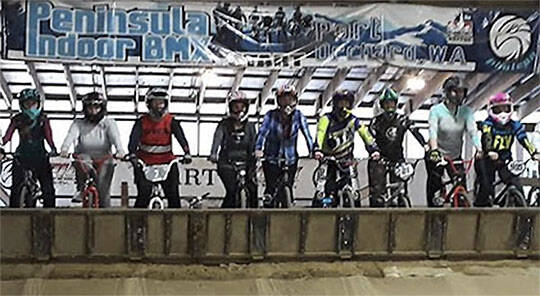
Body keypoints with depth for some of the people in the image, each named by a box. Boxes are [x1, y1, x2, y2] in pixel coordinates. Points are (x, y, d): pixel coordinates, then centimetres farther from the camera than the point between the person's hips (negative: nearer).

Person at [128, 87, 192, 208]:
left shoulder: (171, 121, -3)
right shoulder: (142, 122, -4)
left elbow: (181, 137, -15)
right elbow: (134, 138, -16)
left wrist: (187, 153, -32)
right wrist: (132, 154, -35)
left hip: (166, 162, 1)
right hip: (145, 163, -1)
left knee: (173, 194, -4)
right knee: (143, 195, -10)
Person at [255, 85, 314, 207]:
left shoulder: (298, 116, -6)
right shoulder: (271, 115, -10)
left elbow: (306, 133, -13)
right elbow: (263, 131, -21)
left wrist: (313, 150, -28)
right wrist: (258, 149, -38)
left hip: (290, 160, 1)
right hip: (271, 159, -1)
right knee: (271, 188, -9)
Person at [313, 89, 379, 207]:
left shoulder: (354, 120, 0)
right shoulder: (327, 119, -6)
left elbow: (365, 134, -8)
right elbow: (320, 134, -21)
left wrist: (373, 149, -23)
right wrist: (317, 150, -38)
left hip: (346, 159, 2)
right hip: (328, 157, -2)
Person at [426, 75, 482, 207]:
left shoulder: (466, 111, -6)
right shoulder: (436, 110, -14)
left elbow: (472, 131, -18)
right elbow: (433, 131, -27)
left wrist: (479, 149, -36)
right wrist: (434, 149, -46)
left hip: (455, 156, 3)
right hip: (436, 156, -2)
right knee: (435, 186, -5)